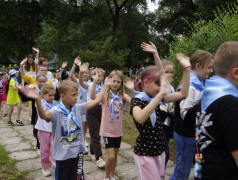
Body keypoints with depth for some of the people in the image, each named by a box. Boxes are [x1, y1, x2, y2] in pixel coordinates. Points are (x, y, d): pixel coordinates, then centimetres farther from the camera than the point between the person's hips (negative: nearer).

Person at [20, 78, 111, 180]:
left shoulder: (78, 108, -2)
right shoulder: (56, 111, -18)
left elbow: (96, 101, 3)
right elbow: (43, 116, -40)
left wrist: (105, 85, 6)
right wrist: (37, 99, -58)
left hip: (78, 152, 4)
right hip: (63, 155, -4)